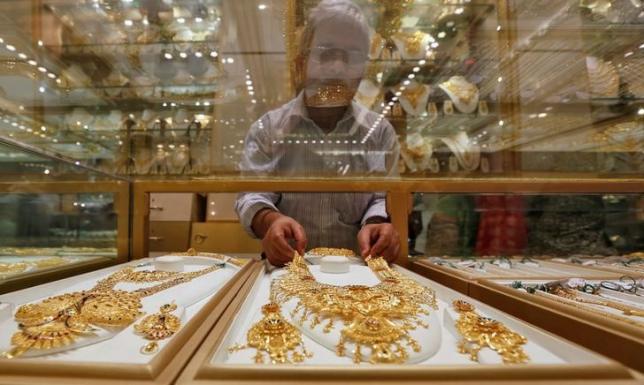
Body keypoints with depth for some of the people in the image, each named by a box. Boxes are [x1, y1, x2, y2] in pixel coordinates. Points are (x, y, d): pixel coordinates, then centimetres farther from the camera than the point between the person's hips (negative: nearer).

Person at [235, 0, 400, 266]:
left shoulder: (380, 131, 5)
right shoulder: (267, 128, 2)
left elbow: (383, 197, 1)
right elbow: (252, 194, -5)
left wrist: (376, 225, -23)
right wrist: (270, 221, -29)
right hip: (287, 266, 0)